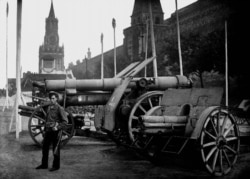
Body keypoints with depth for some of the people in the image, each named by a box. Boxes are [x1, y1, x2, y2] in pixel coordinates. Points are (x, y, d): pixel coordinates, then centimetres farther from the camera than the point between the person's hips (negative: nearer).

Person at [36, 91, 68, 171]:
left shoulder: (60, 108, -10)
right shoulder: (49, 107, 12)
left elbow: (65, 121, -11)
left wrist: (57, 127, -19)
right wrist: (45, 128, 16)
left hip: (56, 131, -7)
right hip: (48, 131, 7)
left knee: (55, 149, 2)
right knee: (45, 147, 10)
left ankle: (56, 166, 14)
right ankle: (44, 164, 22)